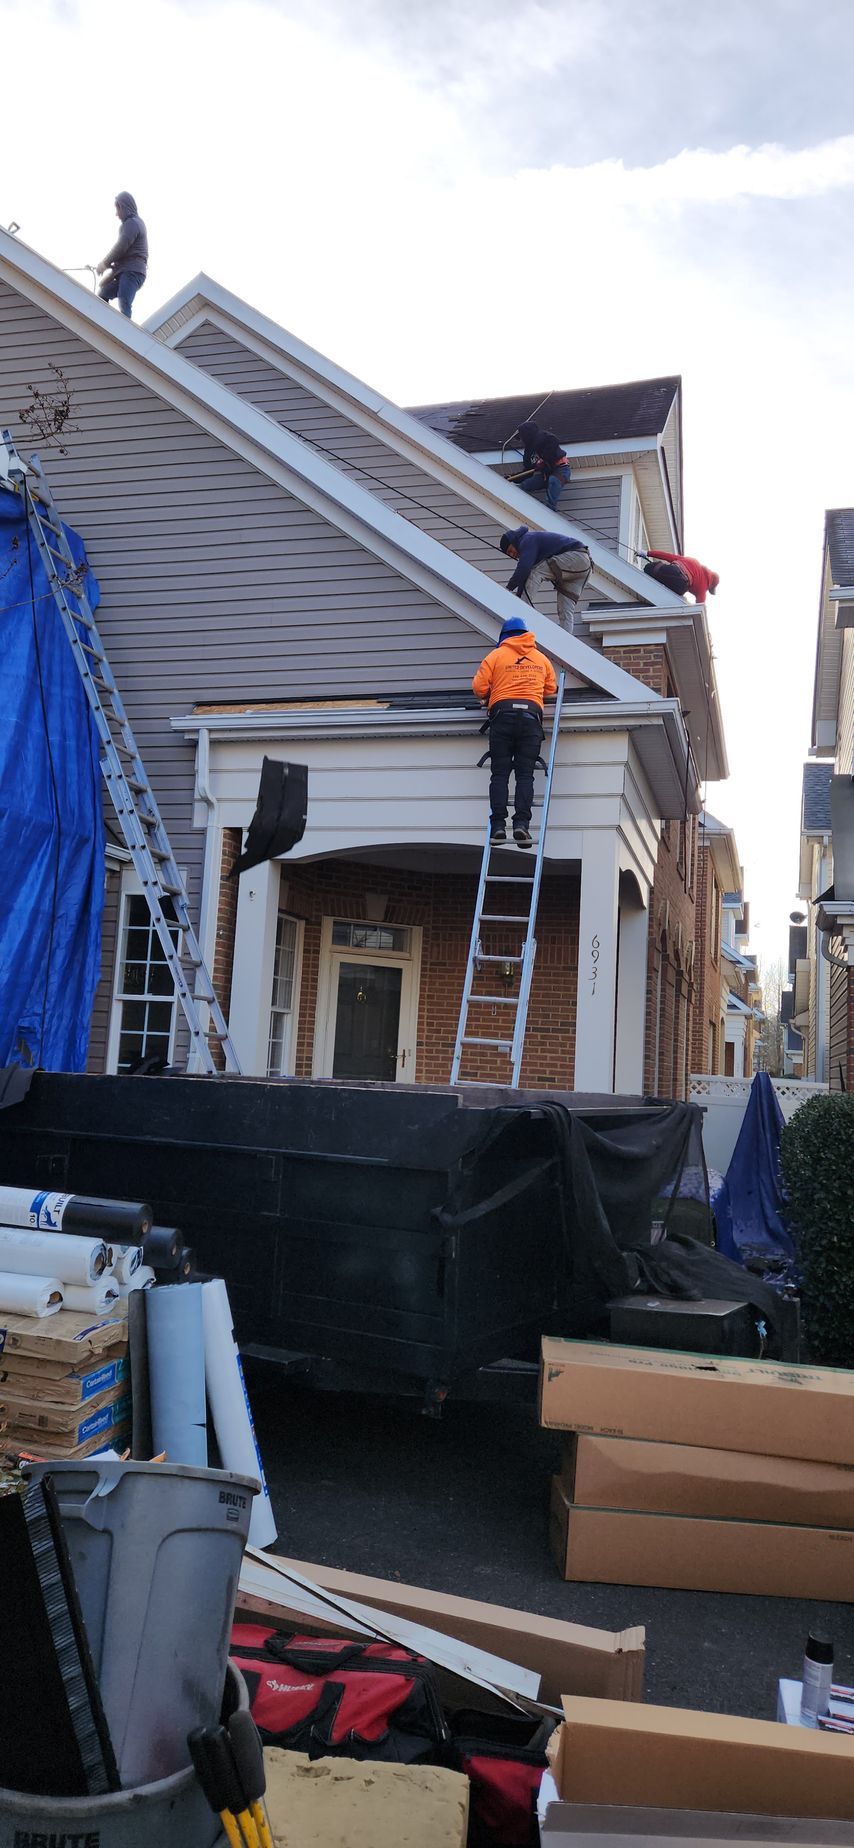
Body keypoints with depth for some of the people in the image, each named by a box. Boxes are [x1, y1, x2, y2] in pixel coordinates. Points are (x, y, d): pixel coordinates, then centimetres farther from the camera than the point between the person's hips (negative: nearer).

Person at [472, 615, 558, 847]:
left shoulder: (495, 656, 9)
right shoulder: (541, 659, 18)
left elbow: (479, 688, 2)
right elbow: (551, 689, 20)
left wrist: (490, 697, 23)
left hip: (502, 714, -2)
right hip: (531, 715, 2)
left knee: (500, 773, -2)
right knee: (525, 774, -1)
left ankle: (498, 825, -12)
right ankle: (522, 823, -15)